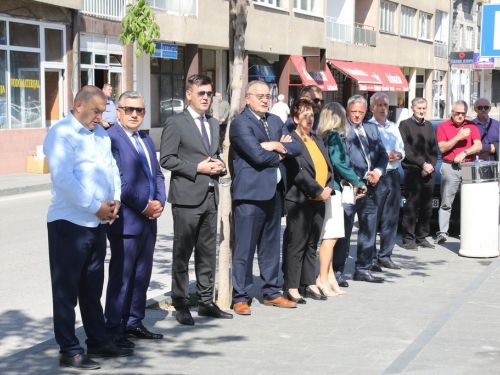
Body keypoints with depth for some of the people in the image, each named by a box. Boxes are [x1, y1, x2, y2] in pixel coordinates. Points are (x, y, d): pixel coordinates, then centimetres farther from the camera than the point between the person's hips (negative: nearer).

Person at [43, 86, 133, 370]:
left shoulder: (100, 133, 15)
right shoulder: (61, 134, -10)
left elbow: (112, 167, 16)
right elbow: (63, 178, -19)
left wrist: (115, 200, -1)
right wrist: (95, 206, -18)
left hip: (98, 221, 8)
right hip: (69, 222, -8)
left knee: (93, 288, 17)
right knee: (67, 290, 1)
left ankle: (99, 342, 26)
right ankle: (70, 351, 7)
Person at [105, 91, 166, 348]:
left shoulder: (146, 140, 18)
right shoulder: (111, 138, -10)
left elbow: (157, 174, 19)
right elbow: (117, 181, -16)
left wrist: (159, 201, 1)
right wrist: (143, 206, -14)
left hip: (148, 220, 8)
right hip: (126, 220, -8)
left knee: (142, 275, 13)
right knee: (121, 276, -3)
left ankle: (134, 322, 23)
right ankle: (113, 329, 6)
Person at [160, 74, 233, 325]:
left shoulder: (214, 124, 18)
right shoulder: (176, 123, -4)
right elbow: (166, 158, -10)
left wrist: (219, 166, 3)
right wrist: (198, 168, -15)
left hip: (211, 196, 7)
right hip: (187, 197, -7)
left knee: (208, 252, 11)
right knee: (182, 253, 0)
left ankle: (206, 302, 20)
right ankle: (181, 305, 7)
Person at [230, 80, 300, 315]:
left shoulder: (275, 121, 17)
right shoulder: (240, 123, -8)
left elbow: (296, 148, 9)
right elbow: (258, 155, -19)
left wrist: (278, 146, -10)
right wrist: (280, 155, -2)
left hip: (274, 191, 8)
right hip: (251, 192, -8)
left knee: (271, 246, 15)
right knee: (245, 248, -3)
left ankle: (271, 293, 24)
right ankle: (240, 298, 5)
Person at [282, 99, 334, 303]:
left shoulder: (317, 140, 17)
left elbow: (328, 167, 15)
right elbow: (298, 171, -16)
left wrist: (328, 189, -1)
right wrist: (318, 191, -14)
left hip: (319, 201, 8)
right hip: (300, 200, -8)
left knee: (312, 244, 12)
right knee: (297, 245, -3)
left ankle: (309, 284, 19)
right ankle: (292, 287, 3)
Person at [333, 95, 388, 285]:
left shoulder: (372, 129, 15)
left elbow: (383, 154, 15)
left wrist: (378, 171, -4)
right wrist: (355, 182, -17)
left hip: (370, 187, 7)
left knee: (369, 230, 13)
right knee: (344, 231, -4)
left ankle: (363, 269, 24)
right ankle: (337, 271, 5)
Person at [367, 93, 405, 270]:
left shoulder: (394, 127, 18)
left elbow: (402, 149, 21)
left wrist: (398, 155, -1)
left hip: (393, 176, 6)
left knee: (391, 218, 7)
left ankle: (385, 256, 15)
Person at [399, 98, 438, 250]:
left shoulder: (429, 126, 18)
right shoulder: (405, 125, 0)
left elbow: (434, 150, 15)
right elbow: (407, 150, -8)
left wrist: (431, 165, -2)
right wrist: (423, 164, -12)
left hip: (428, 173, 5)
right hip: (412, 171, -5)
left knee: (427, 207, 6)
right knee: (411, 207, -6)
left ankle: (422, 237, 14)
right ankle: (408, 239, -1)